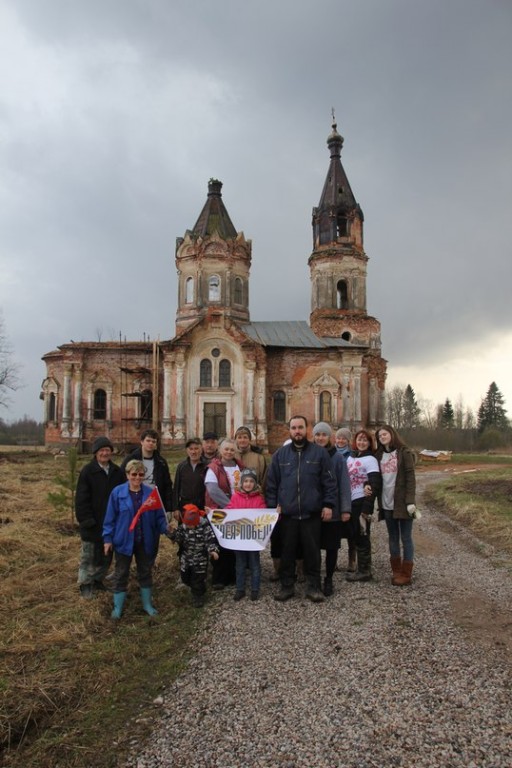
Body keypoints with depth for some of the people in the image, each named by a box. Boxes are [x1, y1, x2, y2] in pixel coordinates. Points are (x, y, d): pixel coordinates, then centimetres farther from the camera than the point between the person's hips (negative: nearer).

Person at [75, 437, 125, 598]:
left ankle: (98, 580, 32)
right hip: (93, 523, -5)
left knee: (106, 555, 16)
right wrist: (86, 520, -18)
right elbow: (81, 499, -14)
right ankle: (86, 585, 20)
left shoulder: (117, 472, 2)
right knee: (89, 555, 7)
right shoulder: (87, 471, -12)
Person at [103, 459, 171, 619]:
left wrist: (165, 527, -20)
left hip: (145, 541, 2)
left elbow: (159, 516, -3)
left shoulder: (151, 493, -7)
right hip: (124, 540, -2)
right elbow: (110, 518, -5)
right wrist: (108, 538, -6)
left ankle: (147, 604, 34)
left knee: (146, 572, 17)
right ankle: (118, 607, 26)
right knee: (121, 574, 11)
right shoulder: (118, 492, -10)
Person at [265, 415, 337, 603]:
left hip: (312, 513, -1)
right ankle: (287, 586, 23)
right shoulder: (280, 454, 6)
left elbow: (329, 481, 1)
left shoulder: (319, 453, 1)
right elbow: (271, 482, 7)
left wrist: (329, 504, -5)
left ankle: (313, 587, 19)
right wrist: (272, 505, 1)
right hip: (287, 513, 2)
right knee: (287, 552, 10)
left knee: (312, 552, 7)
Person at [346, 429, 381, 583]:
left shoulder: (370, 460, -8)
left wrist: (366, 510, -19)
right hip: (351, 502, 7)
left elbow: (375, 486, -15)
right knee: (356, 536, 12)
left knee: (362, 536, 0)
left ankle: (364, 571, 10)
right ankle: (363, 569, 22)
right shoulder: (350, 458, 14)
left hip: (362, 502, -7)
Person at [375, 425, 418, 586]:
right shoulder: (379, 455, 11)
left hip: (402, 503, -5)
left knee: (405, 538, 2)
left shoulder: (404, 453, -4)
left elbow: (410, 478, -9)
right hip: (387, 504, 5)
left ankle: (406, 574, 8)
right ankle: (396, 571, 21)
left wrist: (410, 501, -16)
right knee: (393, 538, 12)